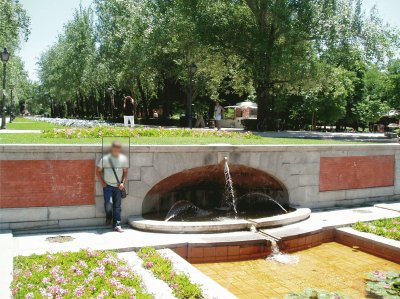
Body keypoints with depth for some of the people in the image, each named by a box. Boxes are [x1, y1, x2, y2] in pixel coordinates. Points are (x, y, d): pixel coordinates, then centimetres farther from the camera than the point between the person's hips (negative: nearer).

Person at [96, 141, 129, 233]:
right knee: (108, 203, -16)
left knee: (117, 206, 2)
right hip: (107, 185, -2)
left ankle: (117, 225, 8)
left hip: (118, 186, 2)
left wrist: (123, 182, -5)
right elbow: (98, 171, 3)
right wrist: (102, 183, -3)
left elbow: (125, 172, 9)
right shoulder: (105, 159, -6)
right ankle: (108, 217, 15)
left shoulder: (124, 159, 1)